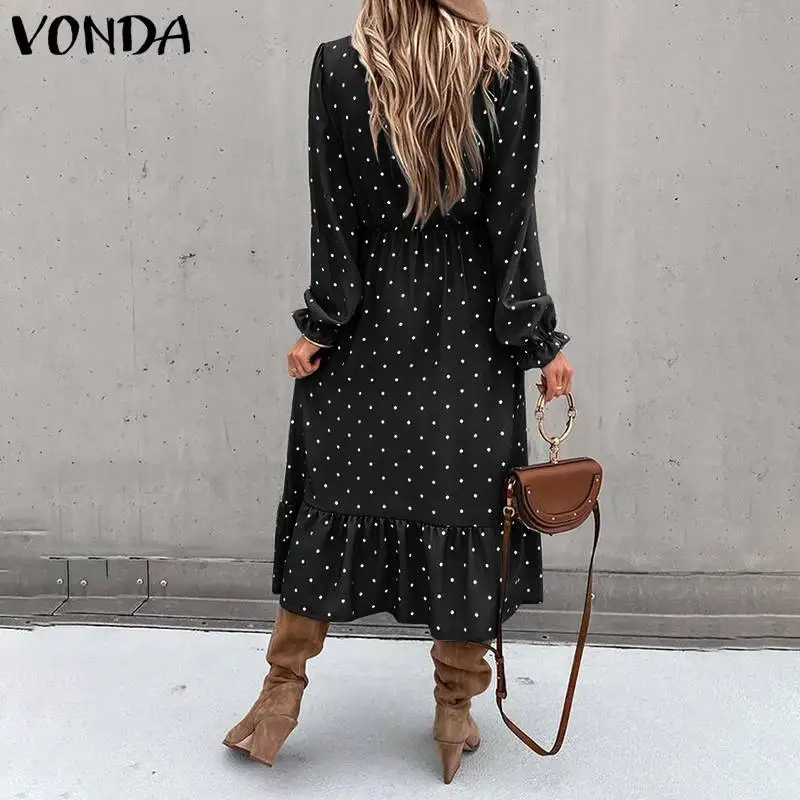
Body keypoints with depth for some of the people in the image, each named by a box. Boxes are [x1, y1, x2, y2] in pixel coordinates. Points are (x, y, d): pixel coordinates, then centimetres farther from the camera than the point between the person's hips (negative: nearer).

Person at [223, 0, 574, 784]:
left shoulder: (337, 66, -4)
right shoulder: (511, 69, -4)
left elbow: (333, 214, -5)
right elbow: (513, 220, -6)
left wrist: (319, 325, 2)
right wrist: (542, 341, 0)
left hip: (368, 322, 1)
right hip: (469, 332, 0)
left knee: (334, 498, 12)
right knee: (465, 510, 10)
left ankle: (282, 692, 23)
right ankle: (455, 711, 23)